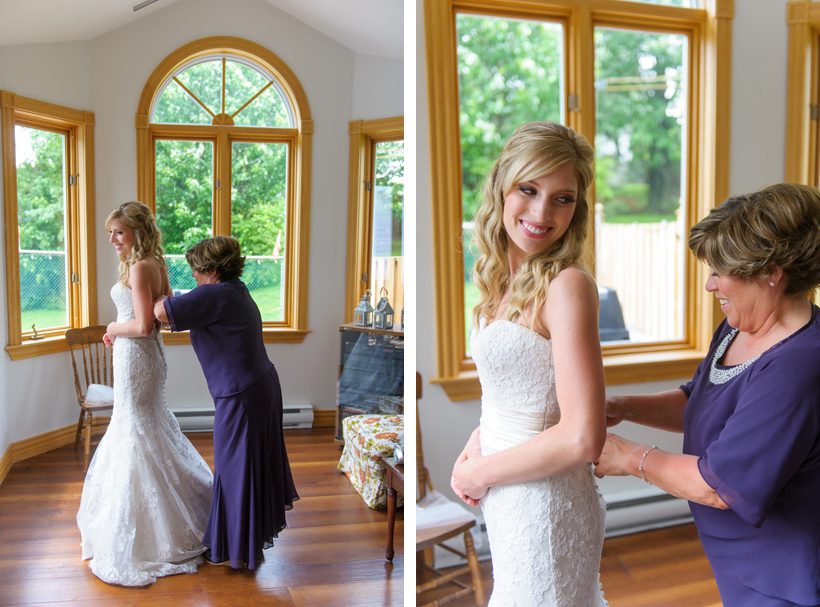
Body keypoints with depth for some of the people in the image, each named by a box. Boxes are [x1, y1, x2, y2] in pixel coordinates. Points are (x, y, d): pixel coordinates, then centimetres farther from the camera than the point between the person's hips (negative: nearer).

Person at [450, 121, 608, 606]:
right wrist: (478, 439, -1)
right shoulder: (507, 281, 4)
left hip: (545, 505, -8)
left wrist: (481, 473, -13)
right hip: (506, 503, 8)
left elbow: (582, 439, -25)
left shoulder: (567, 285, -20)